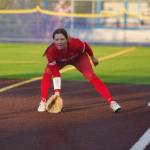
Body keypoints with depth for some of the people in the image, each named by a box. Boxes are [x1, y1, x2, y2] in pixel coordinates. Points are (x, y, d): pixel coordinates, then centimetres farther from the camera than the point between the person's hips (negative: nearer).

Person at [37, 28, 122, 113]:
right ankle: (43, 103, -9)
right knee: (47, 74, -22)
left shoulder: (75, 44, -41)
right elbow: (55, 73, -35)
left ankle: (111, 102, -16)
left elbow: (85, 46, -17)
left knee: (91, 76, -17)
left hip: (78, 57, -1)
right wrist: (57, 91, -39)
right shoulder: (51, 51, -39)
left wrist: (93, 57, 0)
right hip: (59, 60, 1)